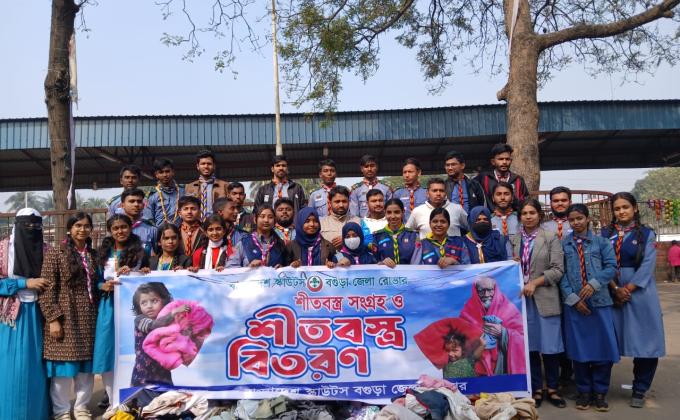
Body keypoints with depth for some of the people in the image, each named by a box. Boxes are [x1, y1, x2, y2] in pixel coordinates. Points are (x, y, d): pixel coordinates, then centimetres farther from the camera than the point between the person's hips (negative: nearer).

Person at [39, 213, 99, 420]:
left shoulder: (93, 256, 11)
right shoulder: (55, 254, -5)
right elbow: (47, 289, -10)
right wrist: (53, 318, -15)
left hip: (88, 318, 5)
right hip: (64, 317, -4)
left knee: (86, 366, 10)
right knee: (63, 366, 2)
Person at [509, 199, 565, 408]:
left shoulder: (551, 238, 1)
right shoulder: (513, 240, 10)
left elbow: (558, 269, -6)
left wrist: (535, 283, -14)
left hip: (545, 299, -2)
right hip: (521, 298, 2)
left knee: (550, 347, 2)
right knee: (529, 346, 7)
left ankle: (552, 389, 18)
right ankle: (536, 389, 18)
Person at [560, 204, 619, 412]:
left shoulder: (601, 242, 6)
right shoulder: (563, 244, 4)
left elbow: (611, 266, -1)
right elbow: (561, 273, 0)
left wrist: (594, 284, -15)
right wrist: (573, 298, -9)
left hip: (599, 301, 0)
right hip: (573, 303, 0)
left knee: (603, 347, 2)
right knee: (579, 348, 5)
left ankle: (600, 392, 17)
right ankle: (584, 391, 19)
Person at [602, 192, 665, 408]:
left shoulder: (646, 234, 3)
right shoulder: (605, 234, 7)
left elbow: (647, 266, -6)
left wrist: (628, 289, -13)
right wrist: (615, 288, -12)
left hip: (640, 293, -1)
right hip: (611, 293, 1)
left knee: (645, 341, -1)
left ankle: (639, 390, 13)